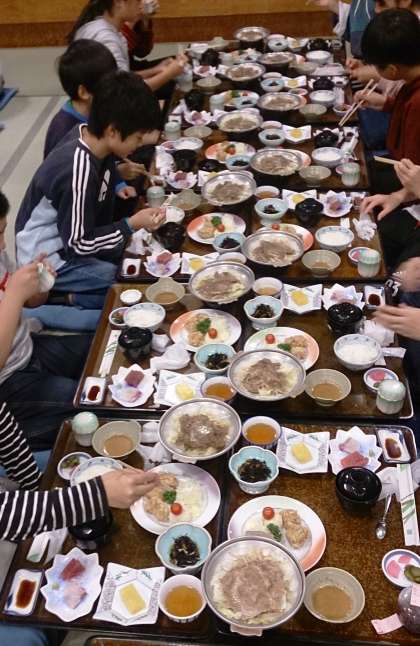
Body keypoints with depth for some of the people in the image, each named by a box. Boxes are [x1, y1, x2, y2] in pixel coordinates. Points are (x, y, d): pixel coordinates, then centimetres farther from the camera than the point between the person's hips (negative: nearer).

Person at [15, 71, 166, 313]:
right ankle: (74, 299, 3)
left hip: (70, 239, 9)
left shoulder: (90, 136, -8)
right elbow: (78, 244, -22)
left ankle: (77, 292, 12)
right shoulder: (78, 172, -32)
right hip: (49, 260, -9)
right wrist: (132, 224, -21)